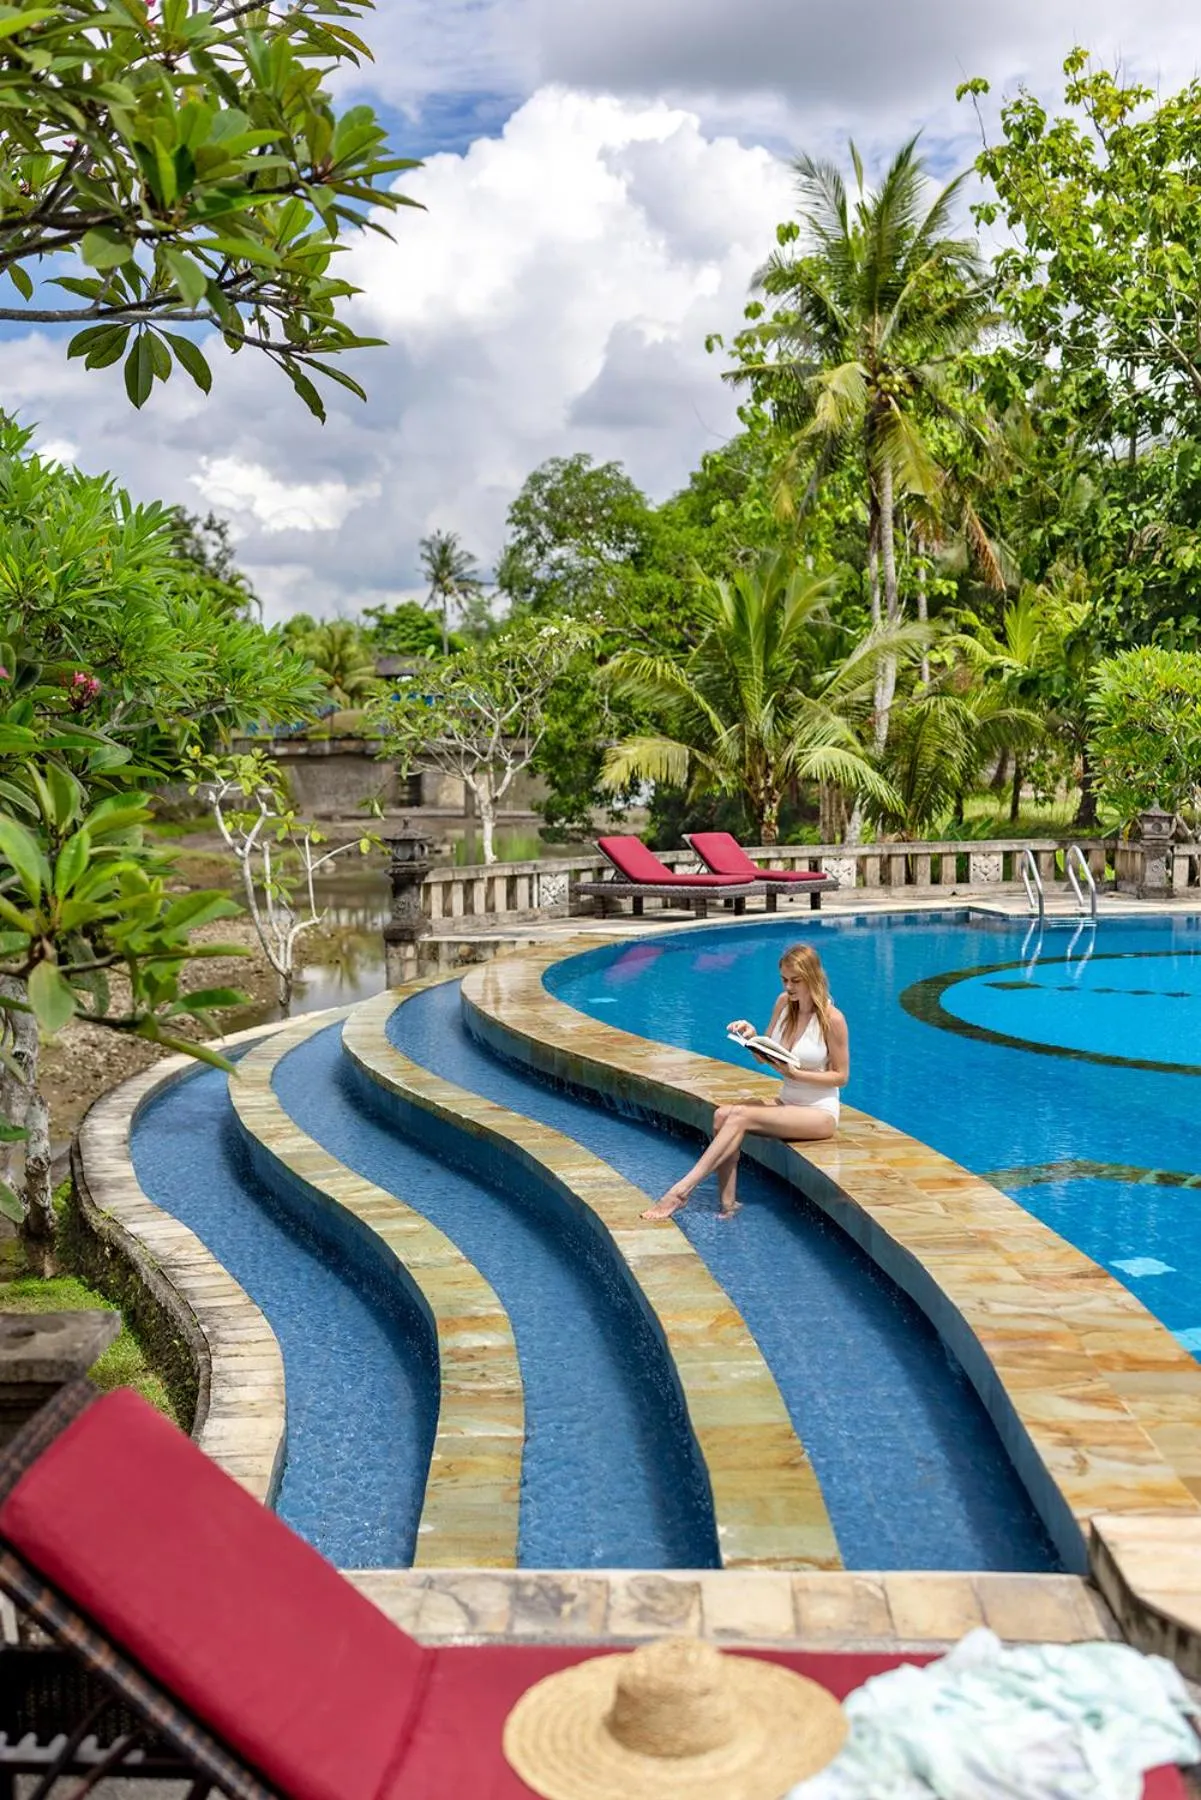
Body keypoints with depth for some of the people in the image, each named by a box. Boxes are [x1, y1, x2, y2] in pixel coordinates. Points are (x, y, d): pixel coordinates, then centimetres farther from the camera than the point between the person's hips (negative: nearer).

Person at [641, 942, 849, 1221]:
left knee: (740, 1116, -28)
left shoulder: (832, 1019, -14)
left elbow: (841, 1076, -10)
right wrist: (751, 1037, -12)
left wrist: (795, 1073, -21)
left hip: (820, 1113, -7)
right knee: (722, 1115, -20)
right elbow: (762, 1057, 10)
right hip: (787, 1103, 7)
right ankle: (727, 1205, -23)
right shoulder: (783, 1003, 5)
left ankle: (682, 1190, -31)